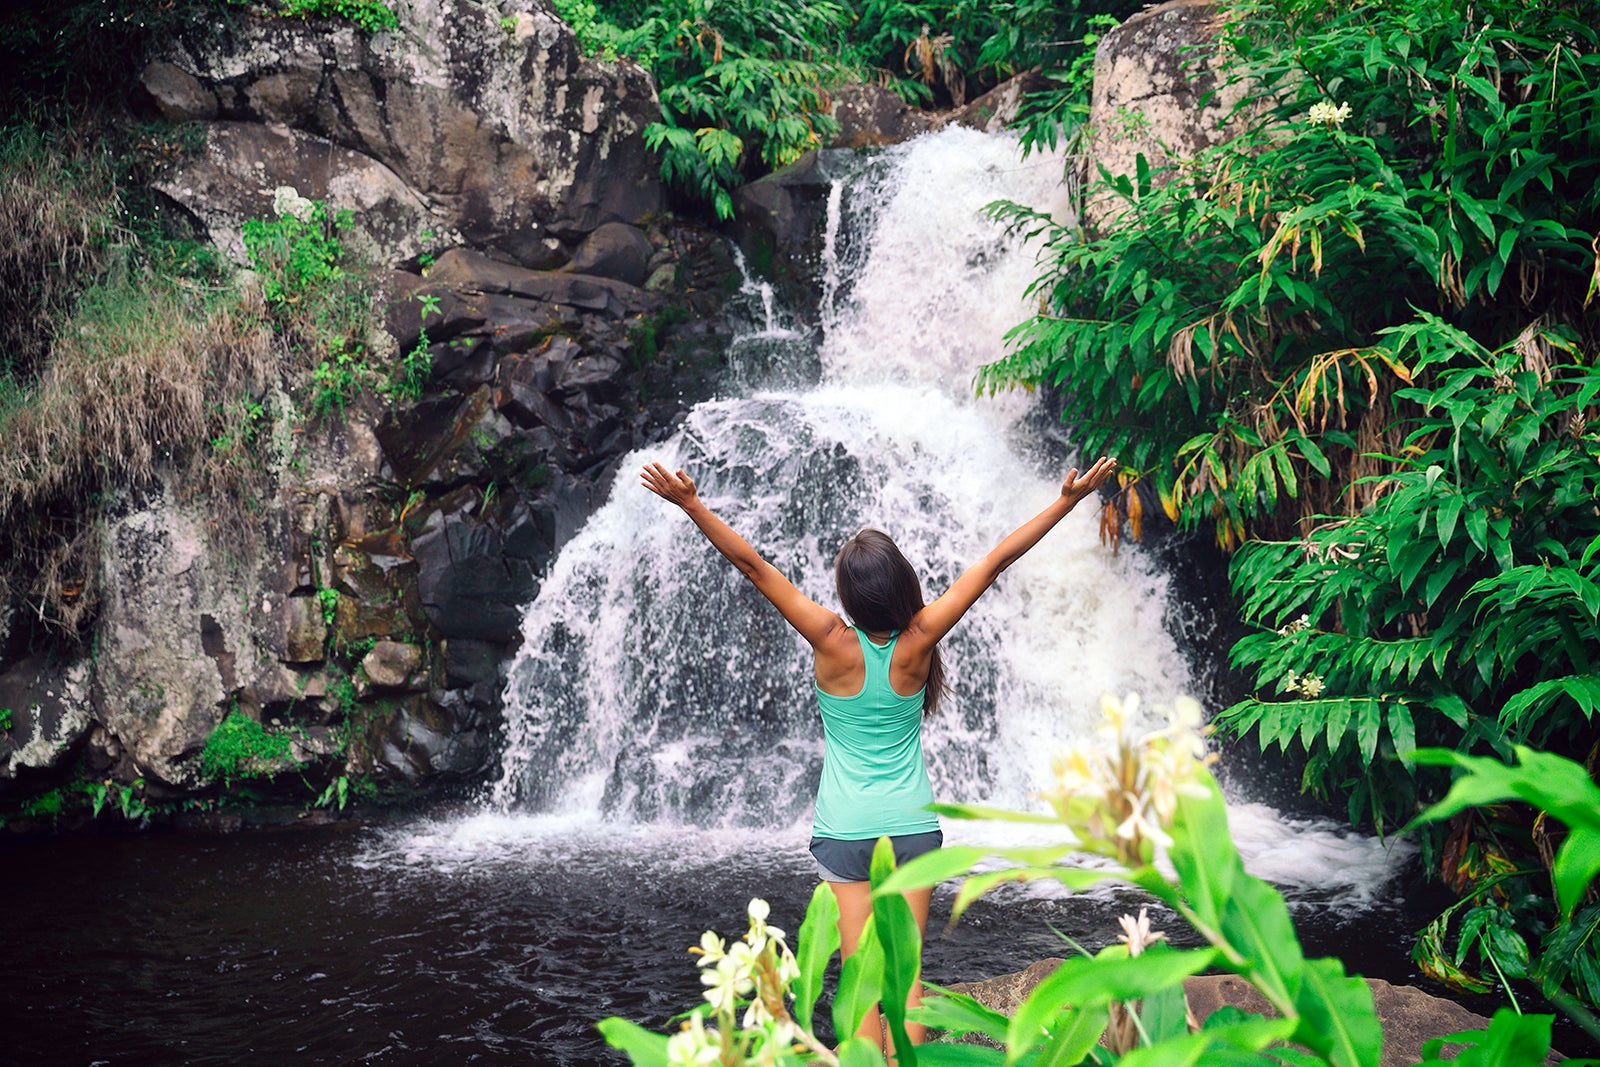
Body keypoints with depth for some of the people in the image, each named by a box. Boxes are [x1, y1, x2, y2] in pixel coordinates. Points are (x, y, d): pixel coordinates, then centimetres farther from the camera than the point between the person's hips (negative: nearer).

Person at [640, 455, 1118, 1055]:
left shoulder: (834, 644, -14)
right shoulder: (918, 641, -11)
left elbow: (752, 564, -14)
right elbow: (996, 560, -7)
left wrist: (689, 503, -13)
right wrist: (1068, 501, -2)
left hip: (844, 831, -1)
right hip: (914, 826, 1)